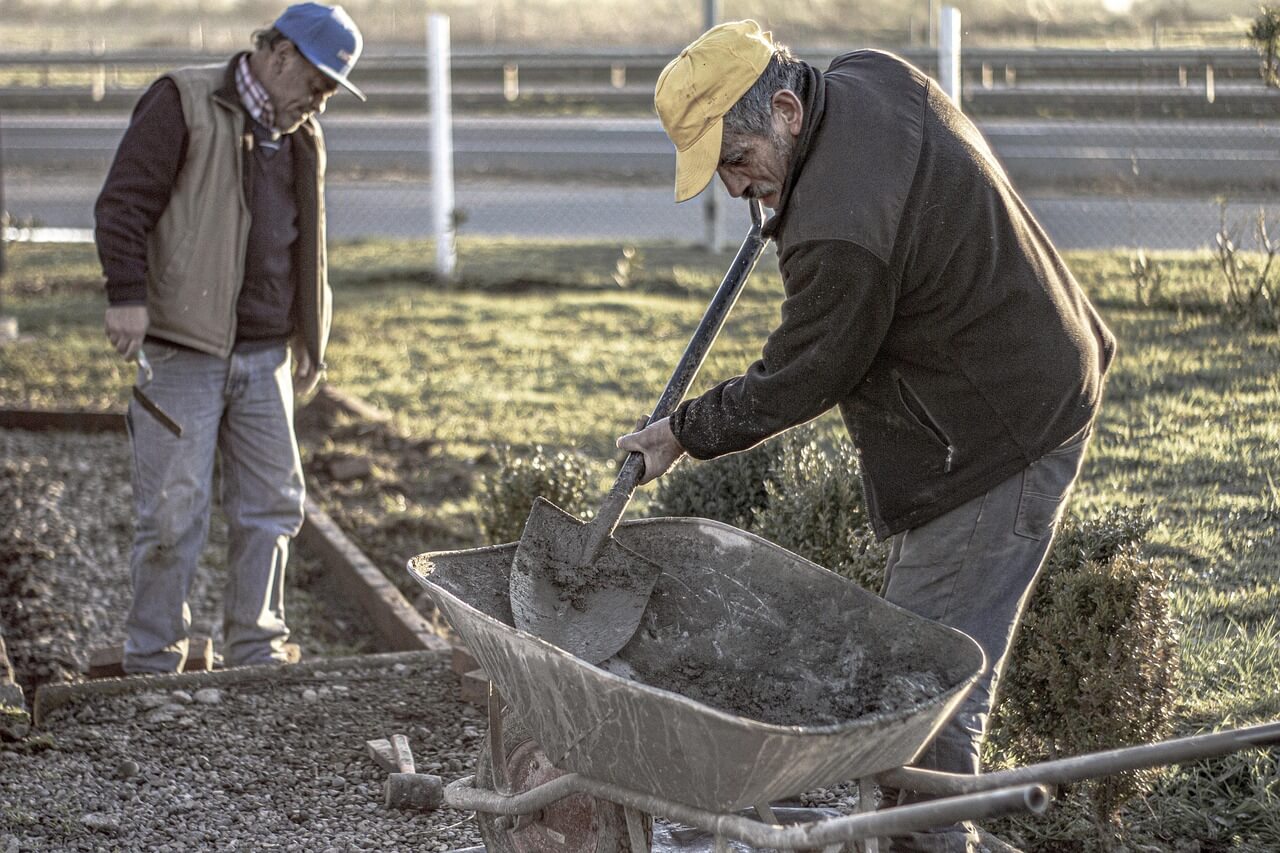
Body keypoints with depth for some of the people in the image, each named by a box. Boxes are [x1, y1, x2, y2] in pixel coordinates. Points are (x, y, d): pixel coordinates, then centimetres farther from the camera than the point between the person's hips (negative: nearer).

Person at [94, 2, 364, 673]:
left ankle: (255, 655, 18)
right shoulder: (183, 104, -7)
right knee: (174, 512, -5)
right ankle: (152, 664, 5)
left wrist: (310, 336, 22)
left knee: (271, 505, 8)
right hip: (182, 348, -7)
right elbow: (123, 203, -13)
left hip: (264, 354, 7)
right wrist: (128, 294, -23)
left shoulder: (297, 137, 17)